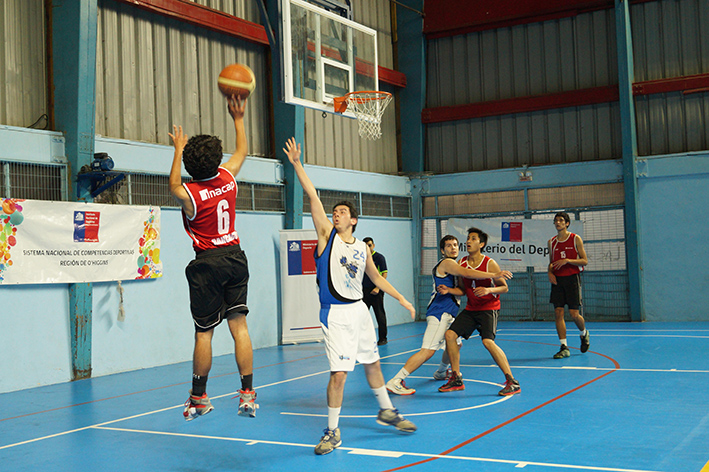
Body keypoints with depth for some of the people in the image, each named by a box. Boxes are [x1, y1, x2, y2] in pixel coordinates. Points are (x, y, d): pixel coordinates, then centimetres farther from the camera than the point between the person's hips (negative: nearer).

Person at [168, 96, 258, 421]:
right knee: (239, 325, 3)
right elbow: (242, 150, 19)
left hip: (208, 263, -4)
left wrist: (178, 150, 22)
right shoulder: (228, 178, -2)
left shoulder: (188, 194, -13)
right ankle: (247, 393, 0)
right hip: (235, 258, 4)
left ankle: (199, 398, 15)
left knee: (203, 333, 4)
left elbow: (173, 185, 14)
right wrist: (238, 118, 27)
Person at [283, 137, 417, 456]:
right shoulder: (327, 235, -3)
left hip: (359, 310, 5)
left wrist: (402, 299, 19)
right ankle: (333, 431, 3)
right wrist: (297, 164, -16)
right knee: (339, 373, -10)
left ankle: (387, 411, 38)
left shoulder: (362, 248, 8)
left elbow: (376, 278, 21)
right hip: (335, 314, -5)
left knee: (372, 363, 18)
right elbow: (312, 196, -10)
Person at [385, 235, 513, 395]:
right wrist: (494, 275, -26)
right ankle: (395, 382, -21)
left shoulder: (452, 265, 20)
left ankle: (441, 372, 47)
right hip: (439, 313, -11)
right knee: (428, 351, -18)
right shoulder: (447, 263, -9)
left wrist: (449, 290, -14)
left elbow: (461, 290, 8)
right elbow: (467, 273, -24)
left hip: (446, 315, 11)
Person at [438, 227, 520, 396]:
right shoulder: (461, 263, 3)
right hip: (470, 309, 6)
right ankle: (456, 379, 9)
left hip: (489, 308, -6)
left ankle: (512, 382, -16)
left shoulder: (489, 264, -12)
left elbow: (504, 287, -9)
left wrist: (488, 290, -27)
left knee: (488, 341, -24)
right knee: (450, 334, -3)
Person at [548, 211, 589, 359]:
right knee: (558, 313, -5)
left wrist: (567, 260, -17)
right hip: (557, 280, 4)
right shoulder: (551, 242, 11)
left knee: (574, 314, -5)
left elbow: (584, 261, -3)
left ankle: (584, 334, 28)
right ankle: (564, 348, -1)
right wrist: (550, 272, 0)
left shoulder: (575, 239, 0)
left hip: (572, 279, -3)